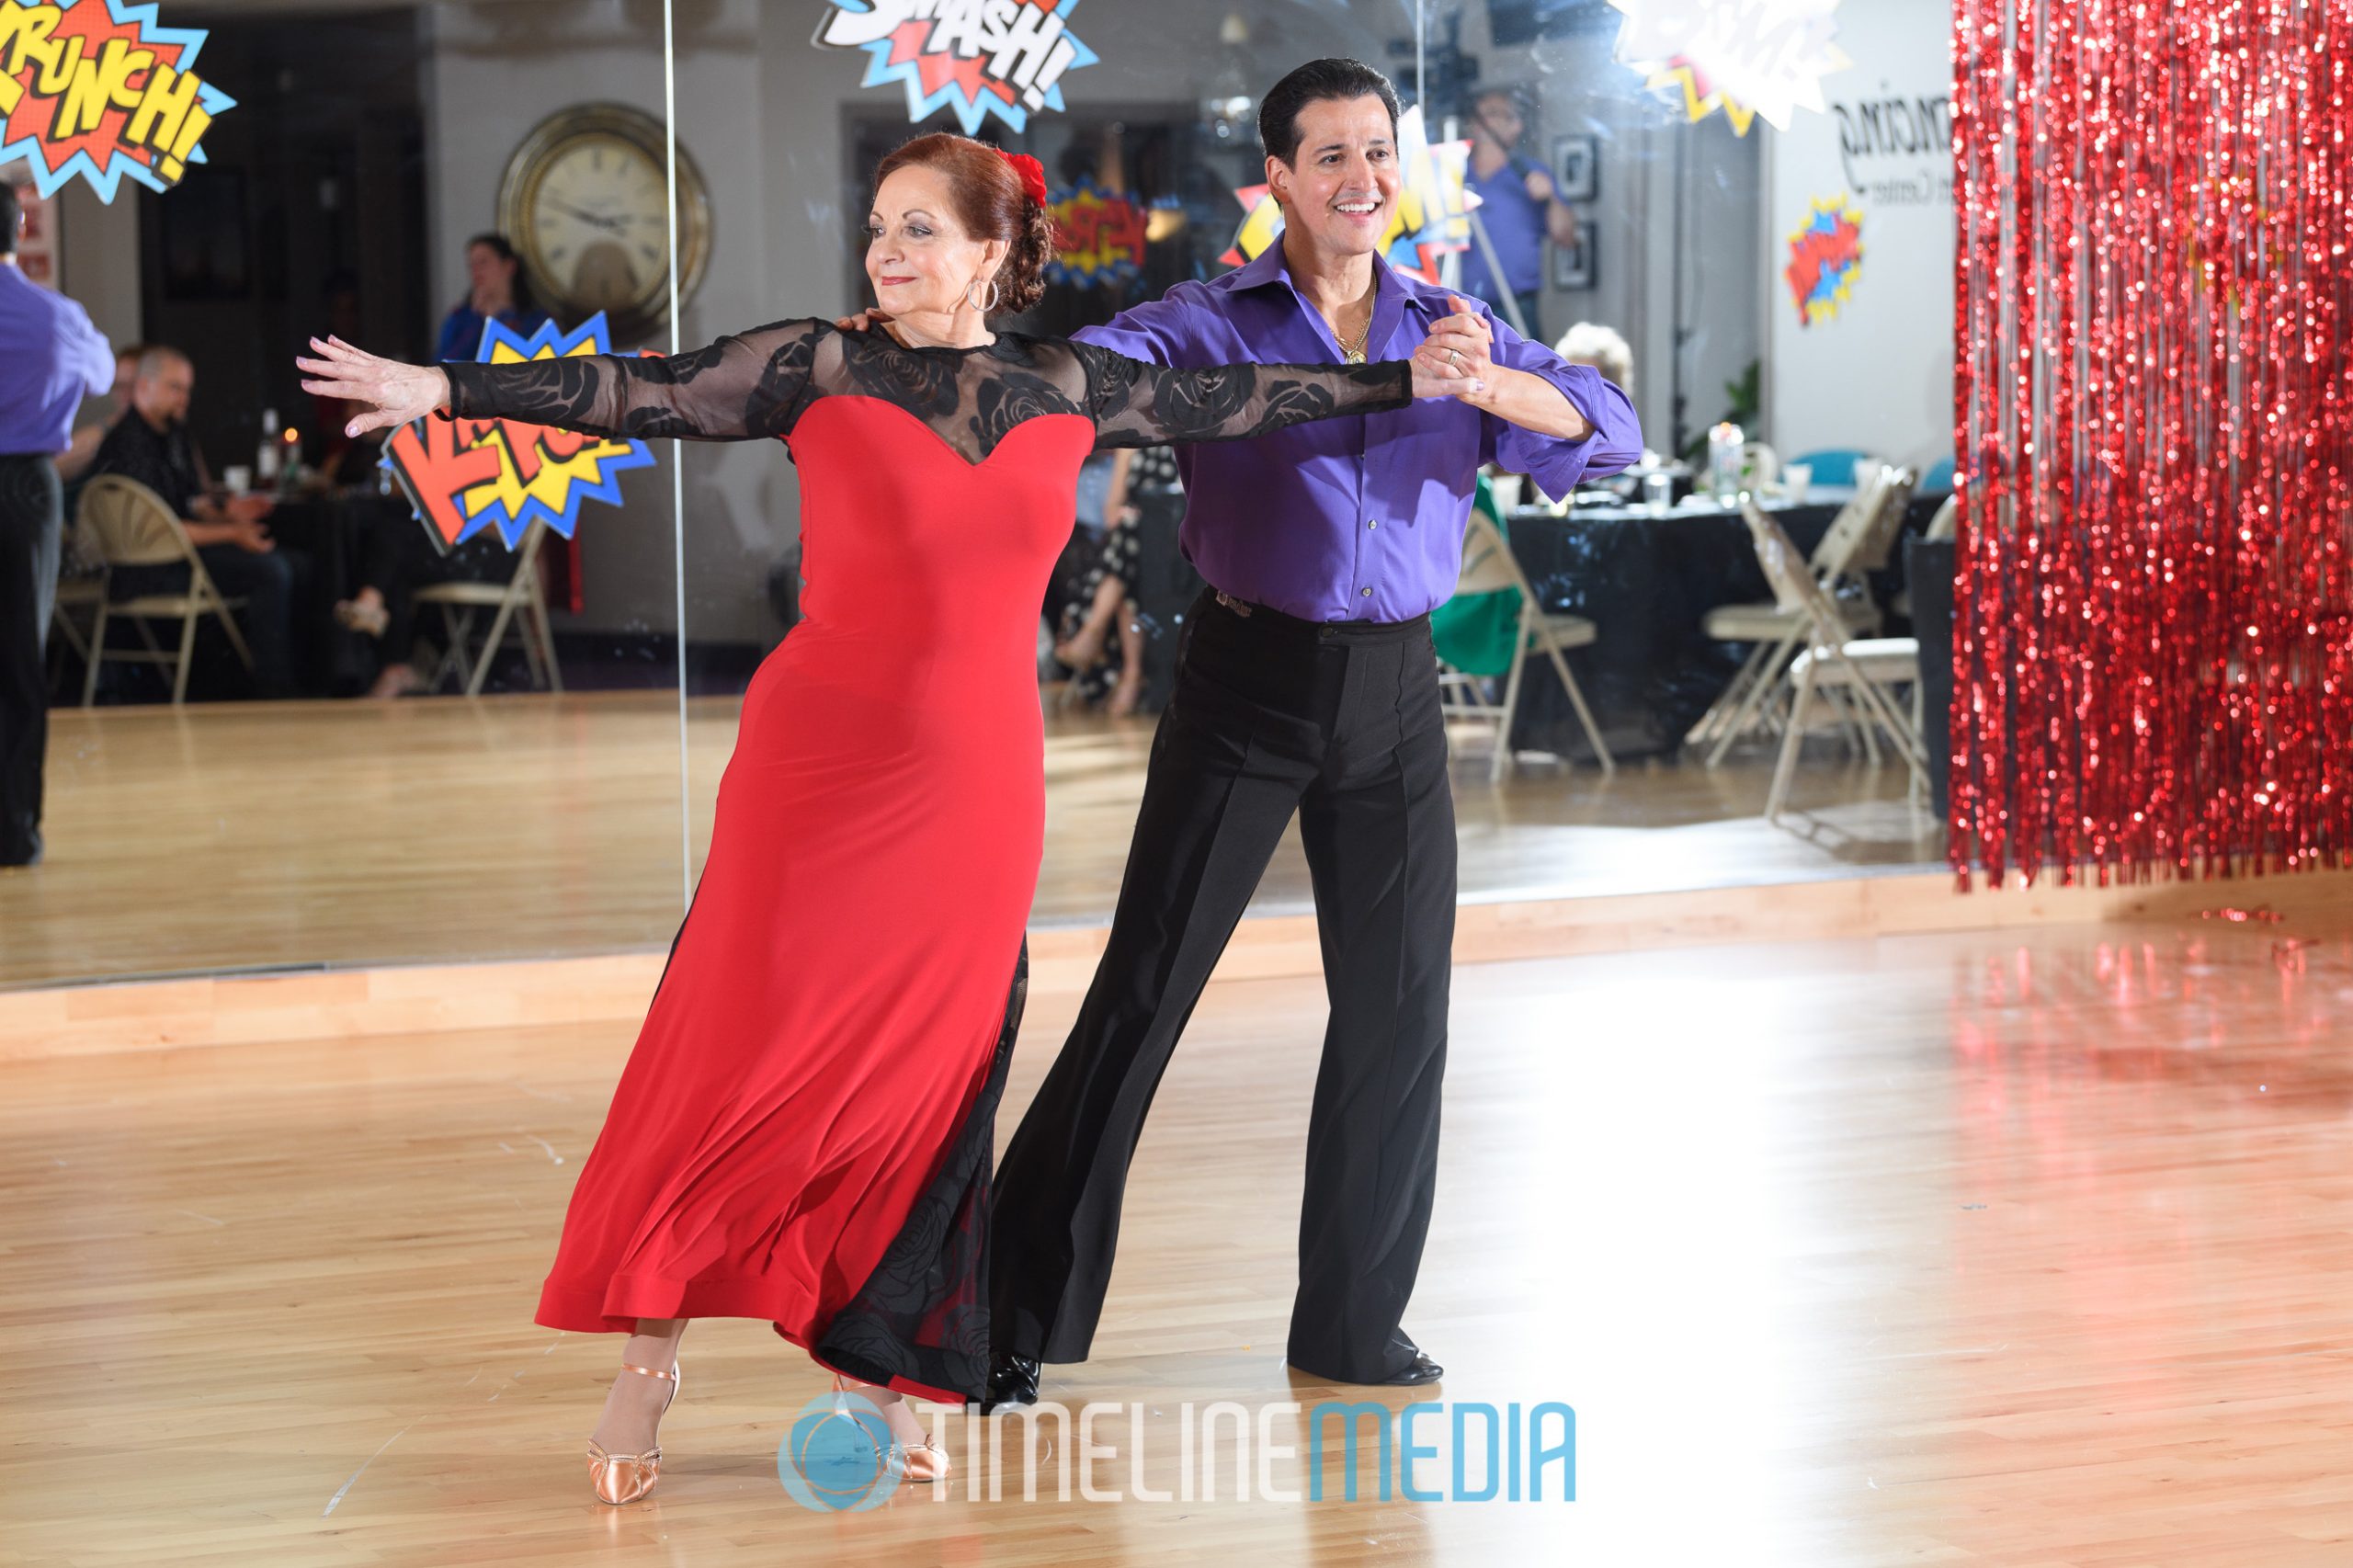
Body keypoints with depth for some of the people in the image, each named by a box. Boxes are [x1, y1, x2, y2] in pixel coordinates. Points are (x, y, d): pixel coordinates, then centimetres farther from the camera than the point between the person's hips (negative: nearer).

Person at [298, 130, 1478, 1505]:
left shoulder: (1066, 390, 9)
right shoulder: (820, 370, -1)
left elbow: (1231, 401, 20)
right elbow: (637, 393, -7)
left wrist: (1409, 380, 27)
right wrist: (441, 389, -15)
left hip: (980, 785, 3)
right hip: (821, 764, -3)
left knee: (928, 1082, 5)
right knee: (738, 1056, -6)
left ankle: (885, 1373, 18)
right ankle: (648, 1361, 5)